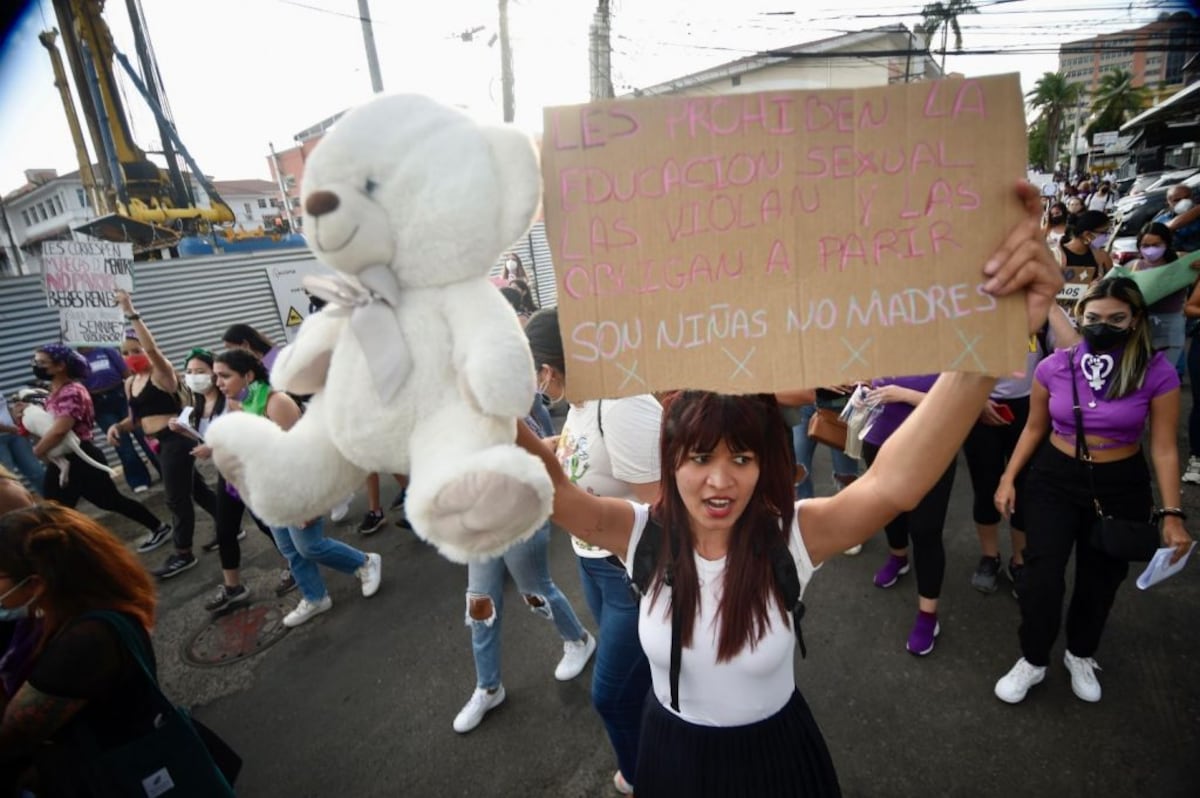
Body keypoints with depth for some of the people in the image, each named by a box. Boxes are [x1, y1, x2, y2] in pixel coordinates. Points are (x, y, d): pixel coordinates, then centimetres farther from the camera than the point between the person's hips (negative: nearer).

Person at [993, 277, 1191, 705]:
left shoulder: (1157, 373, -13)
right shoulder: (1054, 367, -10)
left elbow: (1164, 448, -9)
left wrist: (1172, 514, -12)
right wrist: (1008, 478, 0)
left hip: (1121, 486, 0)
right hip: (1053, 479, 0)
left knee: (1100, 580, 15)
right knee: (1042, 575, -4)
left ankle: (1081, 656, 41)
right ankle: (1032, 661, 18)